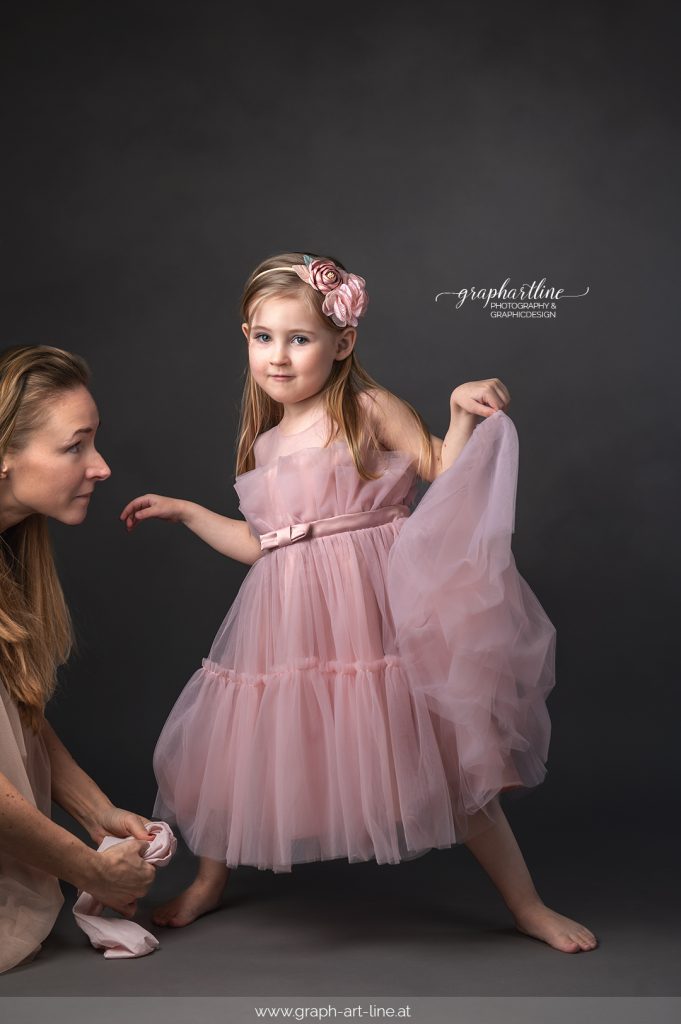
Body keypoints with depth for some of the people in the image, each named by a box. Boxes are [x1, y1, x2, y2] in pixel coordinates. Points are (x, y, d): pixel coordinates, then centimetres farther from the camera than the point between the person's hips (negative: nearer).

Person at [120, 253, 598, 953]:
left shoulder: (371, 409, -4)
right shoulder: (267, 441, 13)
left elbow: (442, 474, -4)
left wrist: (463, 413, -20)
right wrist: (181, 511, 25)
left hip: (372, 614, -5)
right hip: (289, 625, 5)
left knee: (443, 753, -1)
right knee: (241, 747, 10)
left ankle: (527, 904, 15)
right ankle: (209, 883, 37)